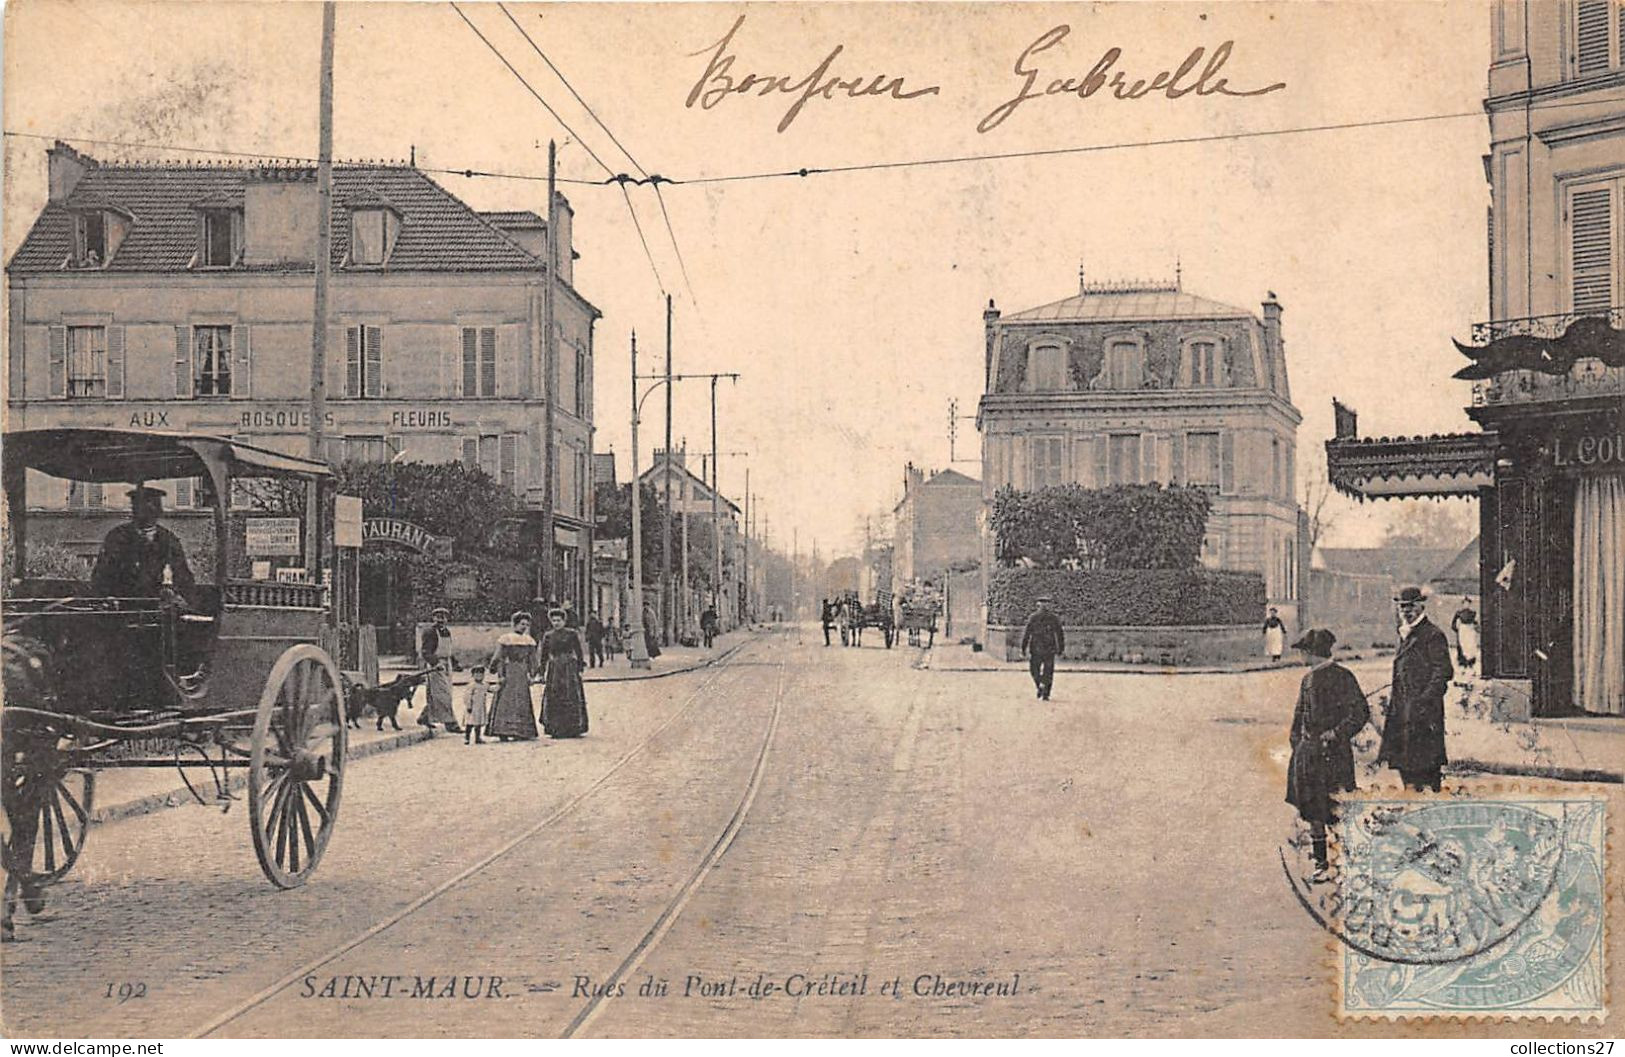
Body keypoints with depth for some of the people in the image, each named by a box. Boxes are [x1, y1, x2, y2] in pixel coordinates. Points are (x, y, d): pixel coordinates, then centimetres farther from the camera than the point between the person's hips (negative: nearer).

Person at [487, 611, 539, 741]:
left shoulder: (529, 641, 11)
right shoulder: (506, 638, -6)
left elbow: (532, 660, 17)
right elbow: (499, 658, -7)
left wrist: (532, 674, 9)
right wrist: (500, 674, -13)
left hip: (522, 674, 6)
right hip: (509, 673, -6)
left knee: (523, 703, 4)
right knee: (506, 701, -9)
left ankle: (522, 733, 7)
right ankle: (503, 732, -9)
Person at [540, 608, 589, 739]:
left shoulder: (571, 634, 2)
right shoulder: (548, 636, 9)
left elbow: (579, 653, 2)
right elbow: (544, 657, 13)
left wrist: (579, 670, -6)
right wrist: (542, 674, 9)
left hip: (570, 668, -2)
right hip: (554, 670, 3)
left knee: (571, 698, -4)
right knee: (553, 700, -1)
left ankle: (573, 729, 1)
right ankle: (556, 729, 3)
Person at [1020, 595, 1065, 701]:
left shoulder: (1032, 618, -5)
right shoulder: (1054, 618, 0)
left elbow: (1026, 634, -6)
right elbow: (1060, 635, 3)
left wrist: (1023, 648, 1)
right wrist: (1060, 649, 12)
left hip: (1036, 649, -1)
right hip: (1050, 650, 1)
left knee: (1035, 670, 15)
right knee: (1048, 673, 7)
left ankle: (1039, 686, -7)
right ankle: (1045, 694, 2)